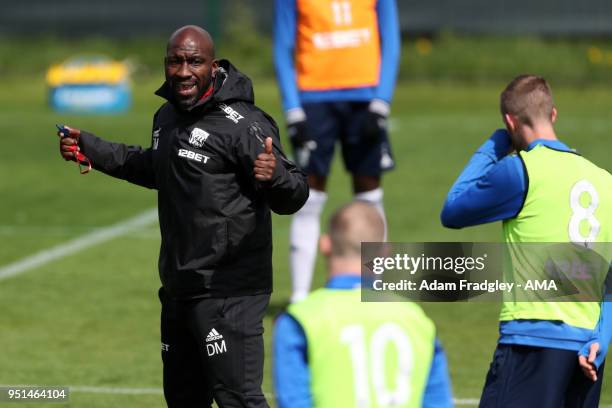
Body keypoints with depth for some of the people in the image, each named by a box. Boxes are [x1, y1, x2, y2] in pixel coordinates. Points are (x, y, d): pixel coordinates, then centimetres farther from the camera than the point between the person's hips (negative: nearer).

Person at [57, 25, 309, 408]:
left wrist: (274, 174, -42)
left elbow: (294, 198, -20)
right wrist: (89, 147, 30)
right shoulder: (167, 116, 10)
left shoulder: (240, 123, -17)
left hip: (227, 293, -9)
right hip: (179, 289, 9)